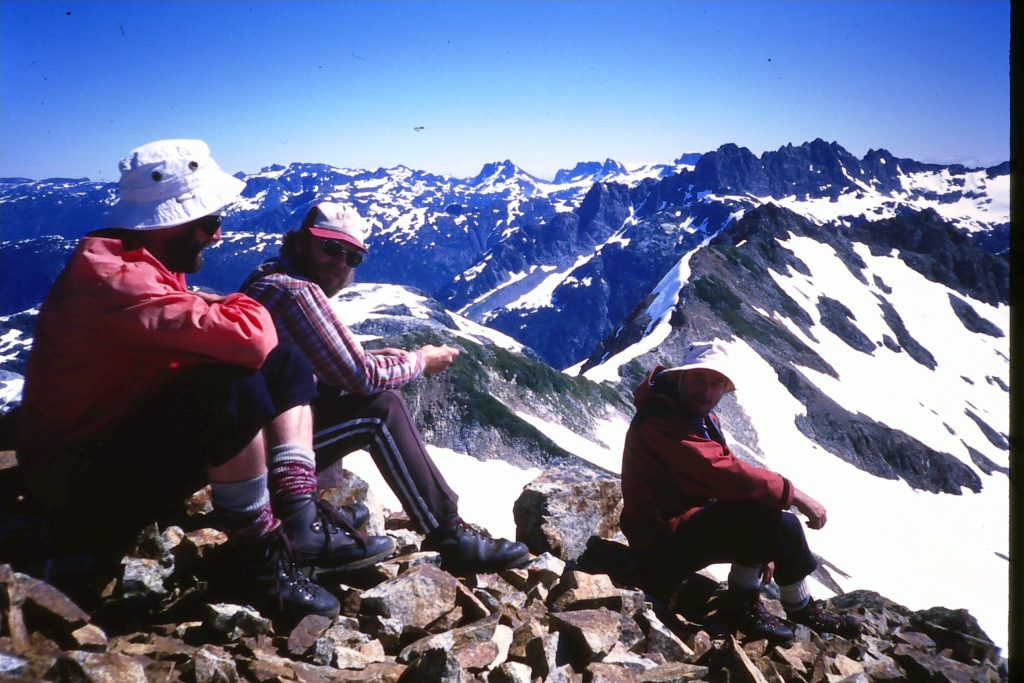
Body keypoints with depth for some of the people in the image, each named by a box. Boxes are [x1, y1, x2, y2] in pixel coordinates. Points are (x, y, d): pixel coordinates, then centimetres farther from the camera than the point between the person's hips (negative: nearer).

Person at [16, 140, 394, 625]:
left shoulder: (146, 261, 6)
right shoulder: (113, 276, -26)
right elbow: (248, 336, -35)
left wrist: (223, 311, -10)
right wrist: (248, 310, -13)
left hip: (132, 433, 10)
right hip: (85, 482, -10)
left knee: (287, 366, 5)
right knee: (232, 382, -34)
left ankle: (299, 525, -8)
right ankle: (259, 557, -17)